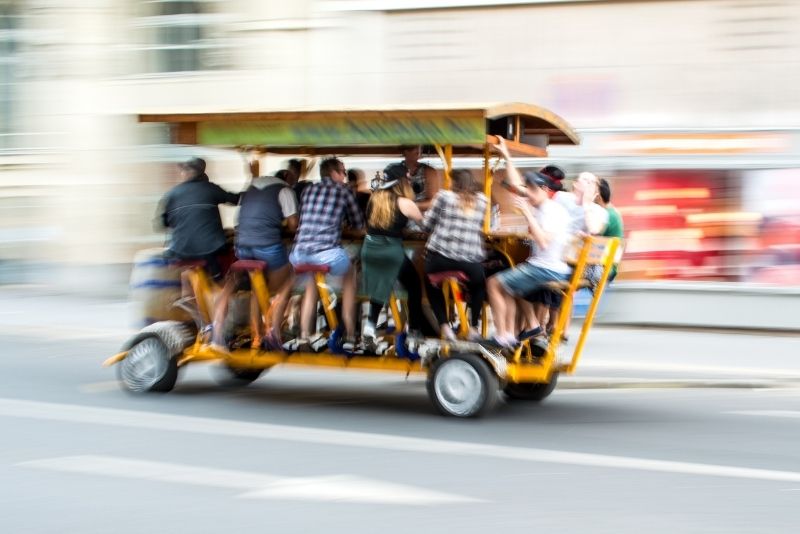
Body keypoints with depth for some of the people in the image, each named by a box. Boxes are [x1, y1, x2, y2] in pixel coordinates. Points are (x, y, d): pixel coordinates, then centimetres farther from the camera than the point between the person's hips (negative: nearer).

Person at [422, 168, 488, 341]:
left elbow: (427, 225, 7)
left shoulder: (444, 196, 3)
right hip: (470, 262, 2)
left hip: (440, 258, -2)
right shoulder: (482, 201, 10)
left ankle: (444, 326, 15)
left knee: (431, 284, 30)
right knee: (478, 285, 35)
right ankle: (473, 327, 24)